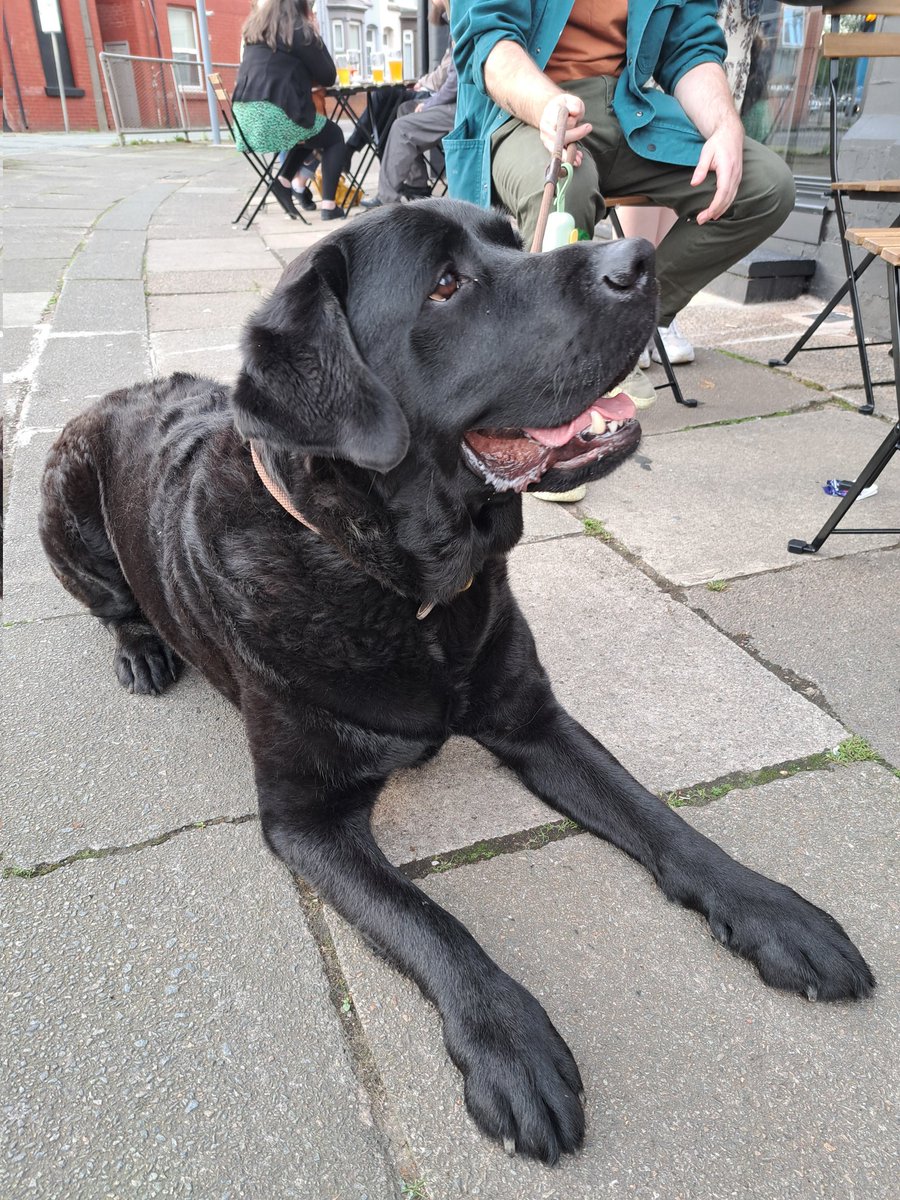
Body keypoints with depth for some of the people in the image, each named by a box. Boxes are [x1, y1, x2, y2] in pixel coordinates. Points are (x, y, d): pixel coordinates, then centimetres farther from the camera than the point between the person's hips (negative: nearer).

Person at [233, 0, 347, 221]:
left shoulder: (255, 28, 20)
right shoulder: (299, 30, -1)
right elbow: (328, 77, 4)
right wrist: (315, 35, 14)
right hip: (274, 114, -7)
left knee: (309, 130, 31)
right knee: (334, 136, 16)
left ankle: (285, 181, 12)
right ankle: (328, 205, 1)